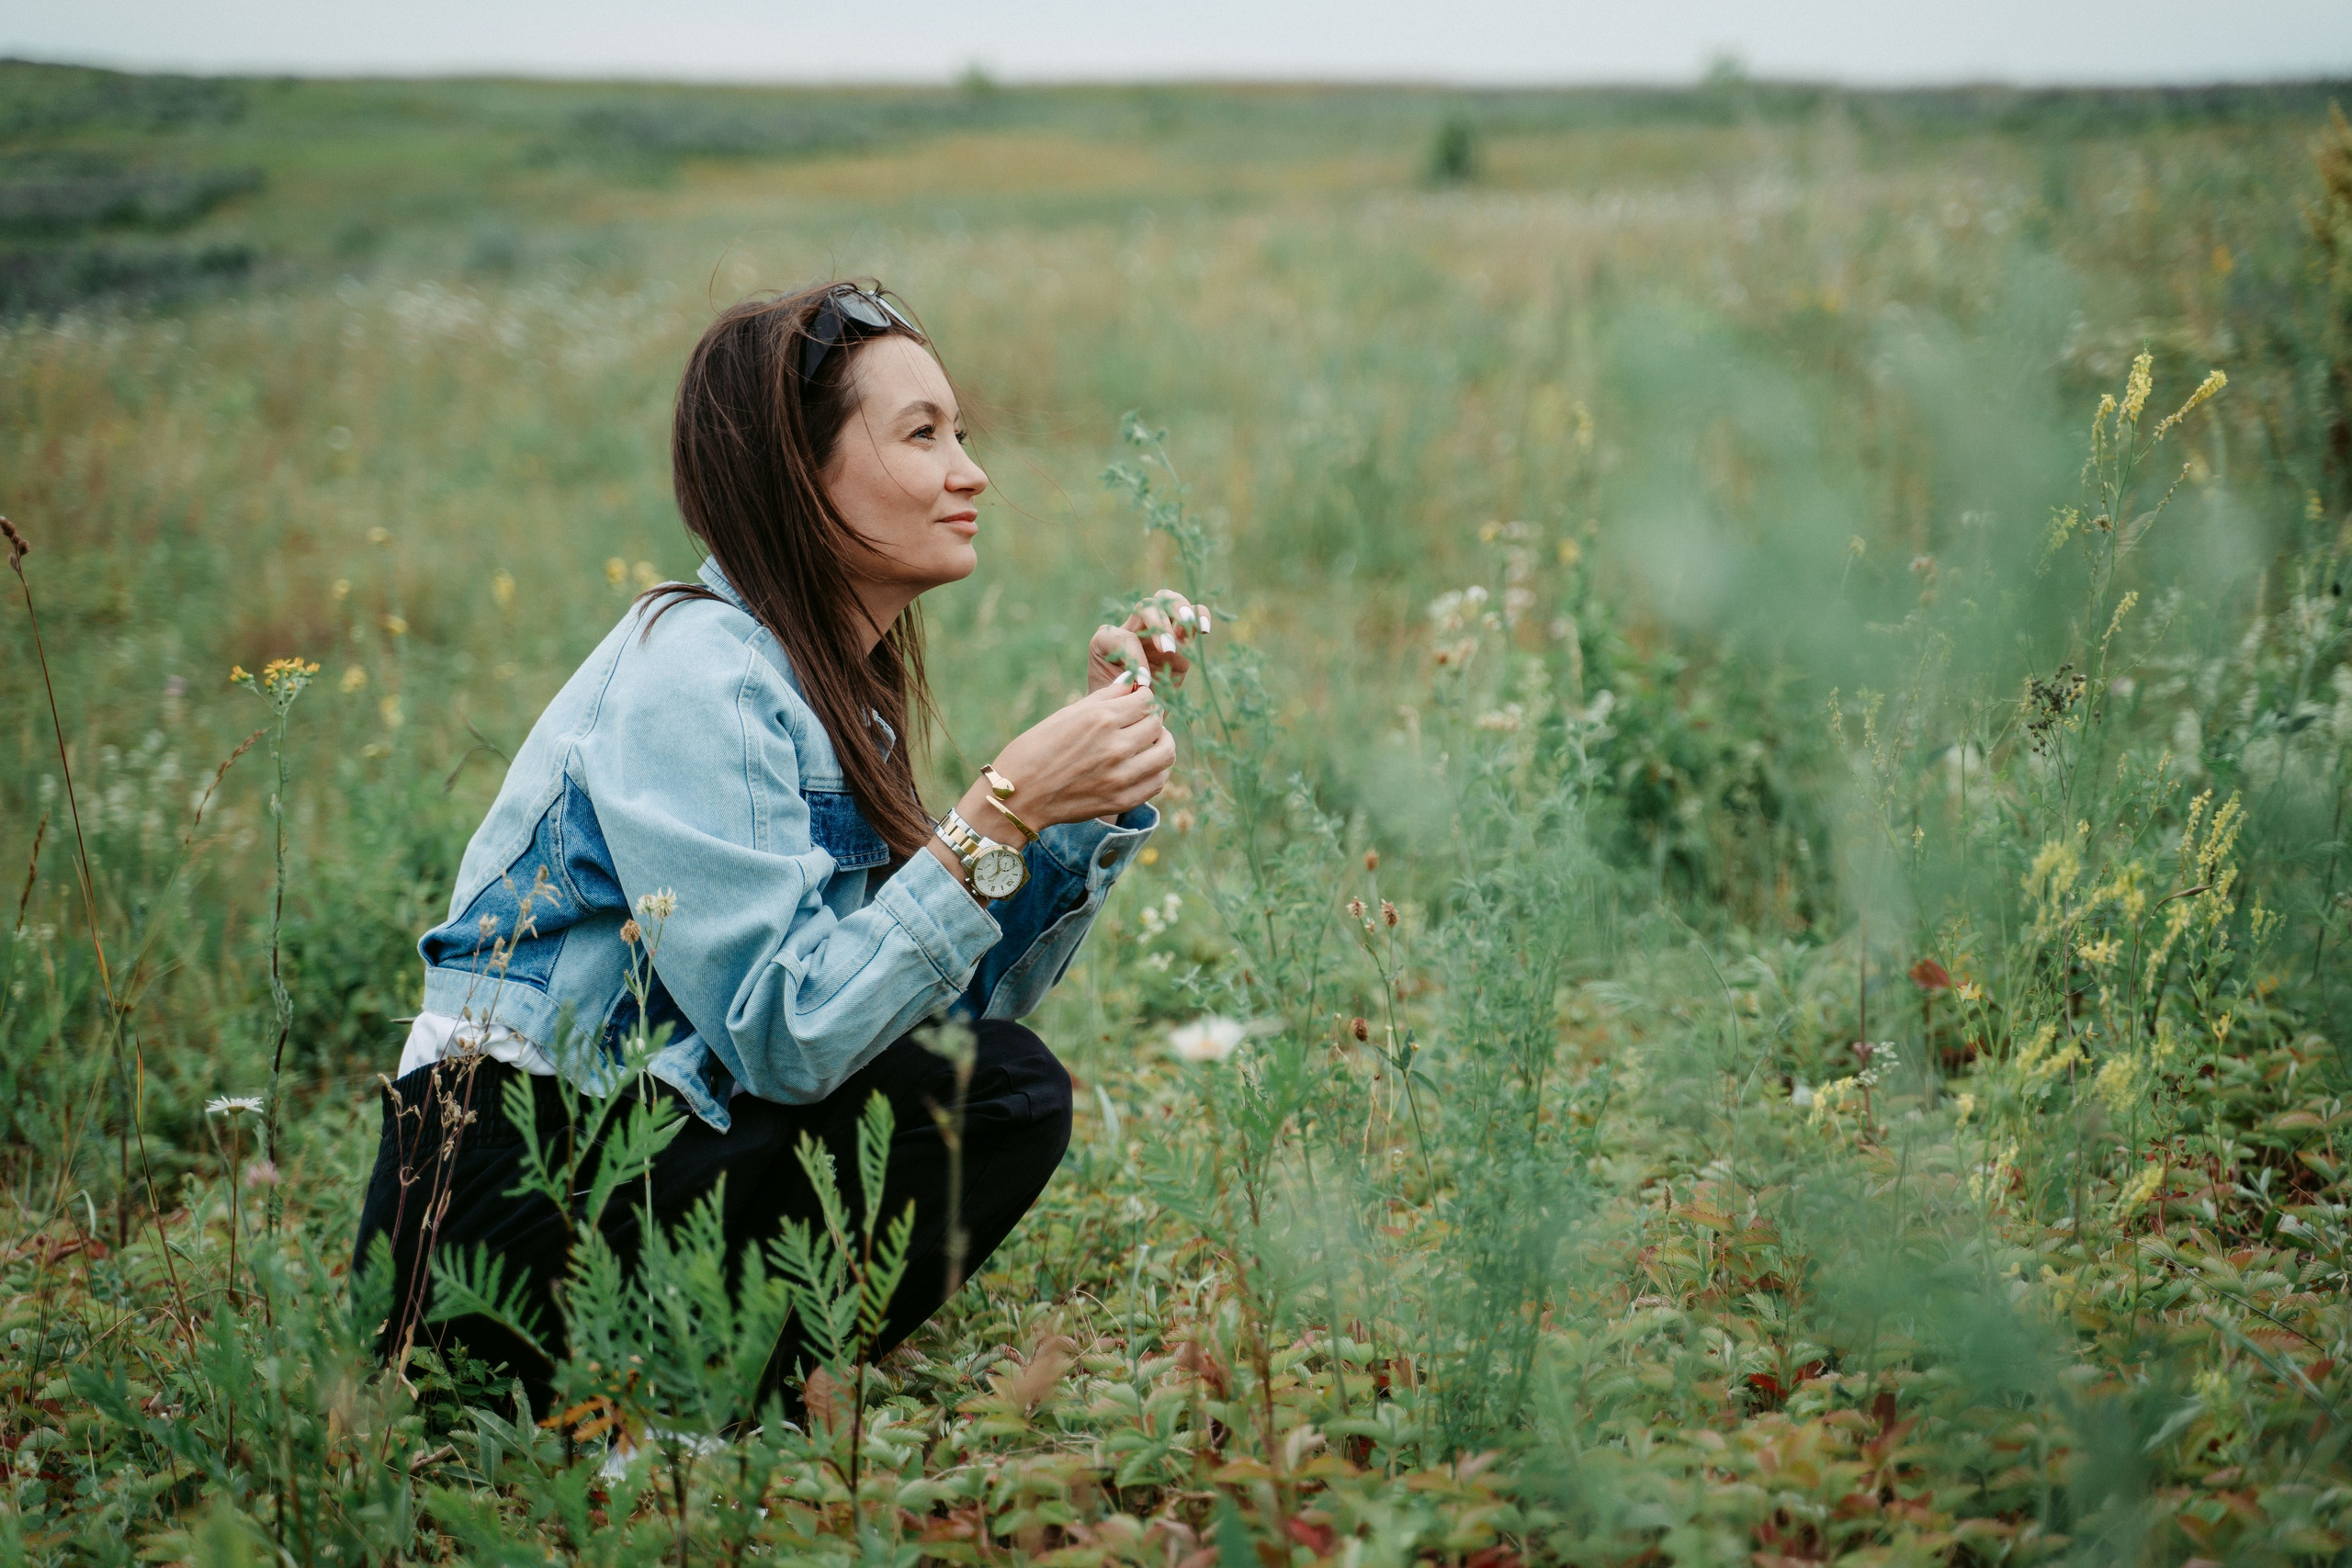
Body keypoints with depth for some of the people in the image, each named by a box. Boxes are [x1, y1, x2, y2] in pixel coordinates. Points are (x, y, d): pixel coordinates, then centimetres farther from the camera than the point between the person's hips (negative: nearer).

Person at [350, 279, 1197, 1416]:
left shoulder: (838, 681, 11)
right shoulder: (693, 672, -17)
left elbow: (971, 993, 6)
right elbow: (784, 1036, -25)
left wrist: (1096, 762, 1)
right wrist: (1004, 806, -27)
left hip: (623, 1162, 9)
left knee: (1008, 1090, 1)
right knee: (994, 1093, -17)